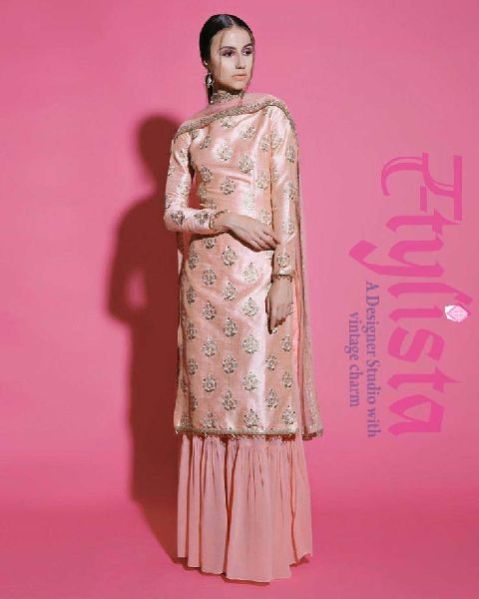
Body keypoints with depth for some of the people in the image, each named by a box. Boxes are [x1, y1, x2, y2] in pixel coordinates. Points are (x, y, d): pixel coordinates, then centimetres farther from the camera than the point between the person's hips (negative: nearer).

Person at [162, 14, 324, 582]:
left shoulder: (272, 115, 4)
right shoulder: (188, 132, 11)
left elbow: (286, 200, -4)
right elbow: (172, 213, 5)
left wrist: (285, 277, -12)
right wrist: (228, 219, -12)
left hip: (257, 277, -3)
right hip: (205, 277, 3)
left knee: (259, 397, -3)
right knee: (210, 396, 4)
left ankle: (263, 538, 8)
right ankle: (213, 536, 16)